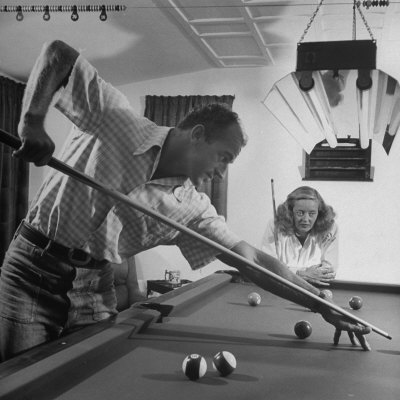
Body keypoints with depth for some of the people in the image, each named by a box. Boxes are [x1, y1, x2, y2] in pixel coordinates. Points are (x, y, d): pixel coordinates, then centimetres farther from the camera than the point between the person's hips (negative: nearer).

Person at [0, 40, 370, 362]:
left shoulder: (193, 209, -4)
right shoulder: (117, 119, -15)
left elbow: (250, 259, -4)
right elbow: (57, 53, -10)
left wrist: (323, 304, -7)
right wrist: (32, 120, -26)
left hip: (94, 286, 4)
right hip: (33, 269, -4)